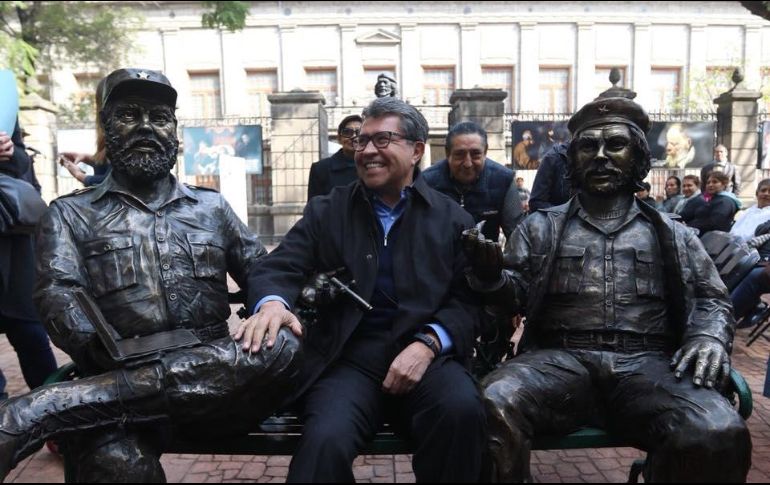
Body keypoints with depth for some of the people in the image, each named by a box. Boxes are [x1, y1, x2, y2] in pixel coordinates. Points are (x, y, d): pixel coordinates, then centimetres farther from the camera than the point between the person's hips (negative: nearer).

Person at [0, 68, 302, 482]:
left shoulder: (211, 206, 19)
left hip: (213, 374, 5)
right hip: (119, 380, -4)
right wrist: (117, 361, -17)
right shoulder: (70, 214, 14)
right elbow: (59, 296, -1)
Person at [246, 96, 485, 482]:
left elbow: (468, 301, 3)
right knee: (325, 441, -31)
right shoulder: (325, 212, 12)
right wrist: (272, 303, -22)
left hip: (426, 355, 1)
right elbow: (277, 267, 3)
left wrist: (427, 343, -16)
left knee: (462, 410, -30)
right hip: (347, 357, 0)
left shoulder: (452, 219, 10)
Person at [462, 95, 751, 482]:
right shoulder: (540, 226, 18)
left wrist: (709, 337, -4)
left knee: (718, 435, -30)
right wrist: (489, 274, -12)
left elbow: (710, 299, 18)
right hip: (560, 360, -1)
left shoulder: (672, 235, 22)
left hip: (648, 364, 1)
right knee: (492, 404, -33)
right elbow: (515, 293, 11)